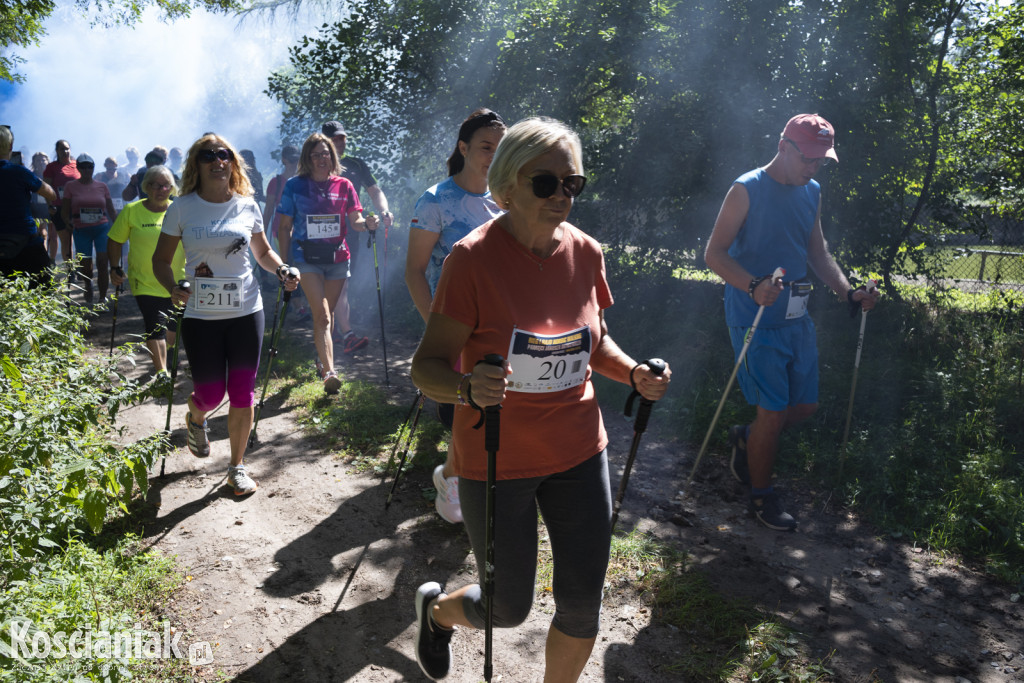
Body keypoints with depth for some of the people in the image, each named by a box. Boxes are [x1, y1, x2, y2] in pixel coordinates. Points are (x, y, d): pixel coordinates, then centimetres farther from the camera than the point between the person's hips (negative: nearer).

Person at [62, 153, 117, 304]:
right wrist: (69, 223, -12)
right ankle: (88, 286, 30)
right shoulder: (71, 186, 5)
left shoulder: (102, 187, 8)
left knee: (102, 263, -11)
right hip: (81, 230, 0)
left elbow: (112, 212, 11)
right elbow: (65, 212, 6)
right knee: (85, 267, -1)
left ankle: (102, 298, -3)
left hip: (102, 228, 0)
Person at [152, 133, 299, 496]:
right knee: (210, 394, 4)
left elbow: (263, 252, 15)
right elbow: (161, 260, 3)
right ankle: (195, 420, 44)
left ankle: (237, 467, 22)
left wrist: (282, 271, -5)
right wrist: (173, 288, -17)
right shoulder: (182, 208, -3)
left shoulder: (247, 206, 2)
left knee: (242, 394, 3)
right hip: (200, 315, -1)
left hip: (246, 311, 1)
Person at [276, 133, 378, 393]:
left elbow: (355, 221, 1)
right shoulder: (294, 186, 1)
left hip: (337, 257, 3)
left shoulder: (343, 186, 6)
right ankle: (329, 372, -20)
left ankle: (321, 360, 34)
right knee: (322, 315, -14)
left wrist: (367, 223, -22)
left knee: (325, 314, 13)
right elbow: (285, 228, 4)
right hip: (307, 258, -2)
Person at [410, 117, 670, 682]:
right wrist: (468, 387, -37)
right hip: (497, 461, -4)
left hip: (579, 451, 5)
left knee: (582, 605, 11)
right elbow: (427, 366, -16)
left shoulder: (585, 252, -1)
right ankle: (436, 607, 48)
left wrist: (634, 373, -6)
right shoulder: (473, 258, -18)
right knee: (508, 610, 13)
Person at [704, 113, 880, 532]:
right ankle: (761, 498, 19)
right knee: (773, 412, -1)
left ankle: (746, 438, 40)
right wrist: (754, 287, -30)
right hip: (756, 321, -7)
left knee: (805, 405, 13)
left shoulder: (812, 192, 11)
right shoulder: (747, 191, -11)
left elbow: (818, 253, 19)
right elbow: (714, 254, -15)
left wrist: (849, 293, 4)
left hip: (797, 319, 8)